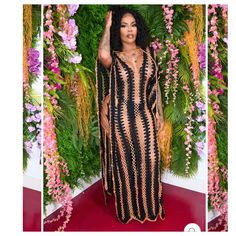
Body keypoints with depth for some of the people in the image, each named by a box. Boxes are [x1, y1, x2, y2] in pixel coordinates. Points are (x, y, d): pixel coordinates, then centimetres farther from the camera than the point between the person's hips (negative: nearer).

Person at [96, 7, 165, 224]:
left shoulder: (148, 52, 5)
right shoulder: (113, 57, -6)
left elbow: (155, 85, 9)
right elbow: (103, 55, -32)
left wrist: (160, 113, 7)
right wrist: (107, 25, -16)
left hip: (144, 116, 3)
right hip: (121, 117, -3)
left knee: (149, 161, 11)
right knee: (125, 163, 11)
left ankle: (151, 206, 36)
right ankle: (128, 208, 34)